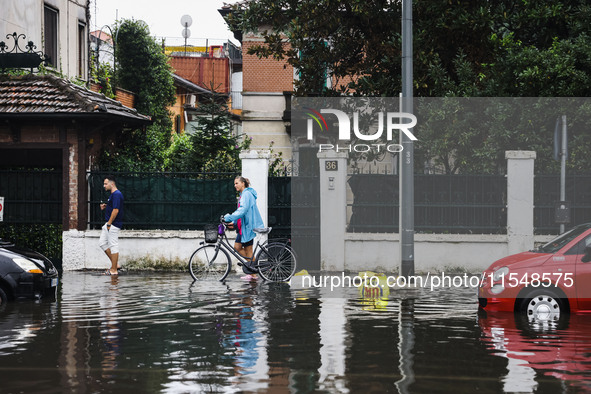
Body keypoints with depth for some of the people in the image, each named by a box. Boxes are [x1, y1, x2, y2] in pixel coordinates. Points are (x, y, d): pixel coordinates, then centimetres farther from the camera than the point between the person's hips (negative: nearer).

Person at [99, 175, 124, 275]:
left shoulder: (116, 195, -17)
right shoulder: (113, 194, 16)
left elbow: (116, 210, -23)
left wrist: (109, 223, -20)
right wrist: (105, 207, 9)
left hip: (114, 224, -11)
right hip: (110, 224, 11)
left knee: (113, 245, -6)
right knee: (102, 243, 14)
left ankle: (114, 270, -1)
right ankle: (115, 264, 17)